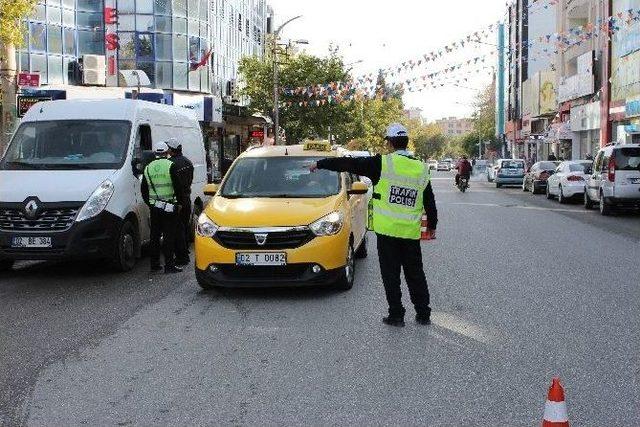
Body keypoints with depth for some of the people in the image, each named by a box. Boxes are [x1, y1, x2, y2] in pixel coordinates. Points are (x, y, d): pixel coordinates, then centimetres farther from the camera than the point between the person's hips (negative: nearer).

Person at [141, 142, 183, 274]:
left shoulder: (148, 168, 9)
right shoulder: (171, 166, -8)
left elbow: (144, 190, 14)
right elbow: (177, 186, -11)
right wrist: (179, 202, -1)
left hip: (154, 207, 5)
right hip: (169, 207, -5)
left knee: (155, 236, 12)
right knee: (169, 236, -4)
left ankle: (154, 264, 17)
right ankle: (169, 265, -6)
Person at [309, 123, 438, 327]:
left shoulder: (383, 163, -9)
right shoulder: (422, 169, 5)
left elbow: (349, 164, -3)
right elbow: (430, 202, 15)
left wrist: (320, 164, 8)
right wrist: (432, 226, 29)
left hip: (387, 230, -4)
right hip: (411, 233, 4)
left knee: (391, 274, 6)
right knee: (415, 274, 14)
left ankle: (396, 314, 9)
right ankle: (423, 314, 19)